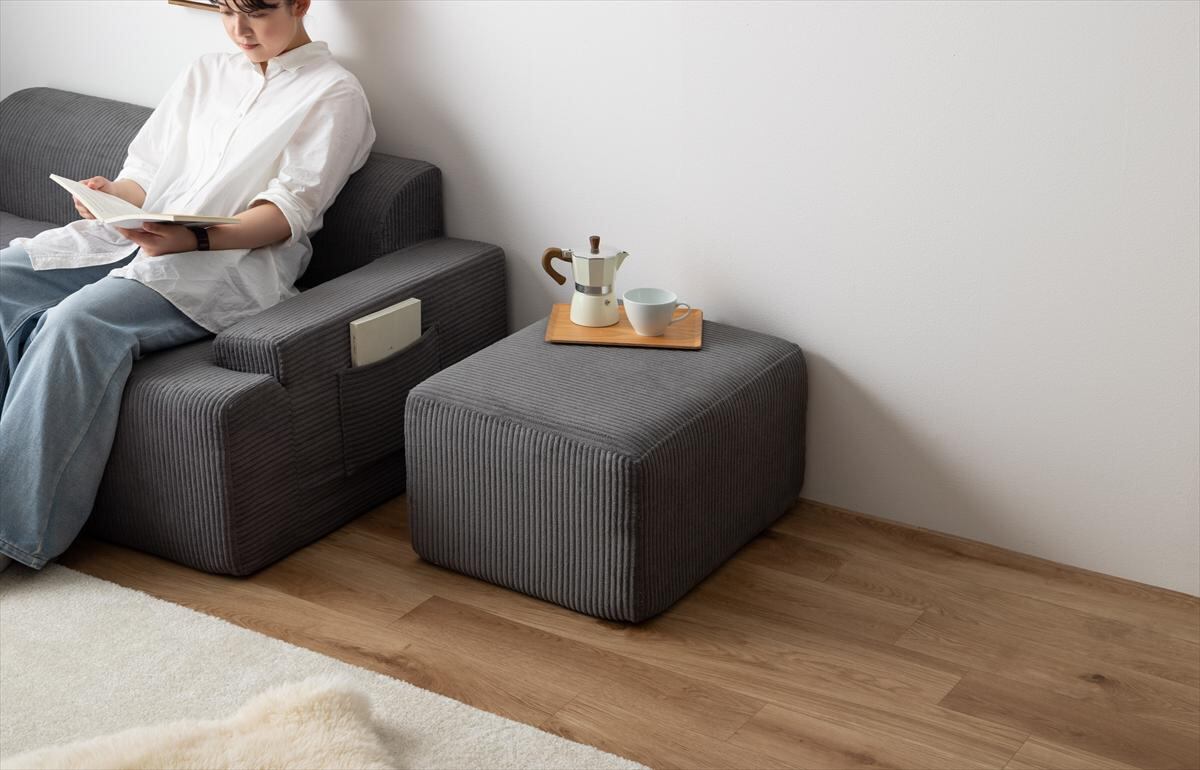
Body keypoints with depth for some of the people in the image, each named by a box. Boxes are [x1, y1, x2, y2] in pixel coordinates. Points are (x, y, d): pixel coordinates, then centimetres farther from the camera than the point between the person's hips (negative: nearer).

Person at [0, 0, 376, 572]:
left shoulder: (334, 95, 5)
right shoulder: (206, 75, 25)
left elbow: (289, 211, -7)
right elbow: (147, 170, 21)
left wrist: (192, 239, -23)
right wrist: (115, 194, -5)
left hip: (231, 261, -7)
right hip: (134, 236, 7)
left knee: (77, 321, -31)